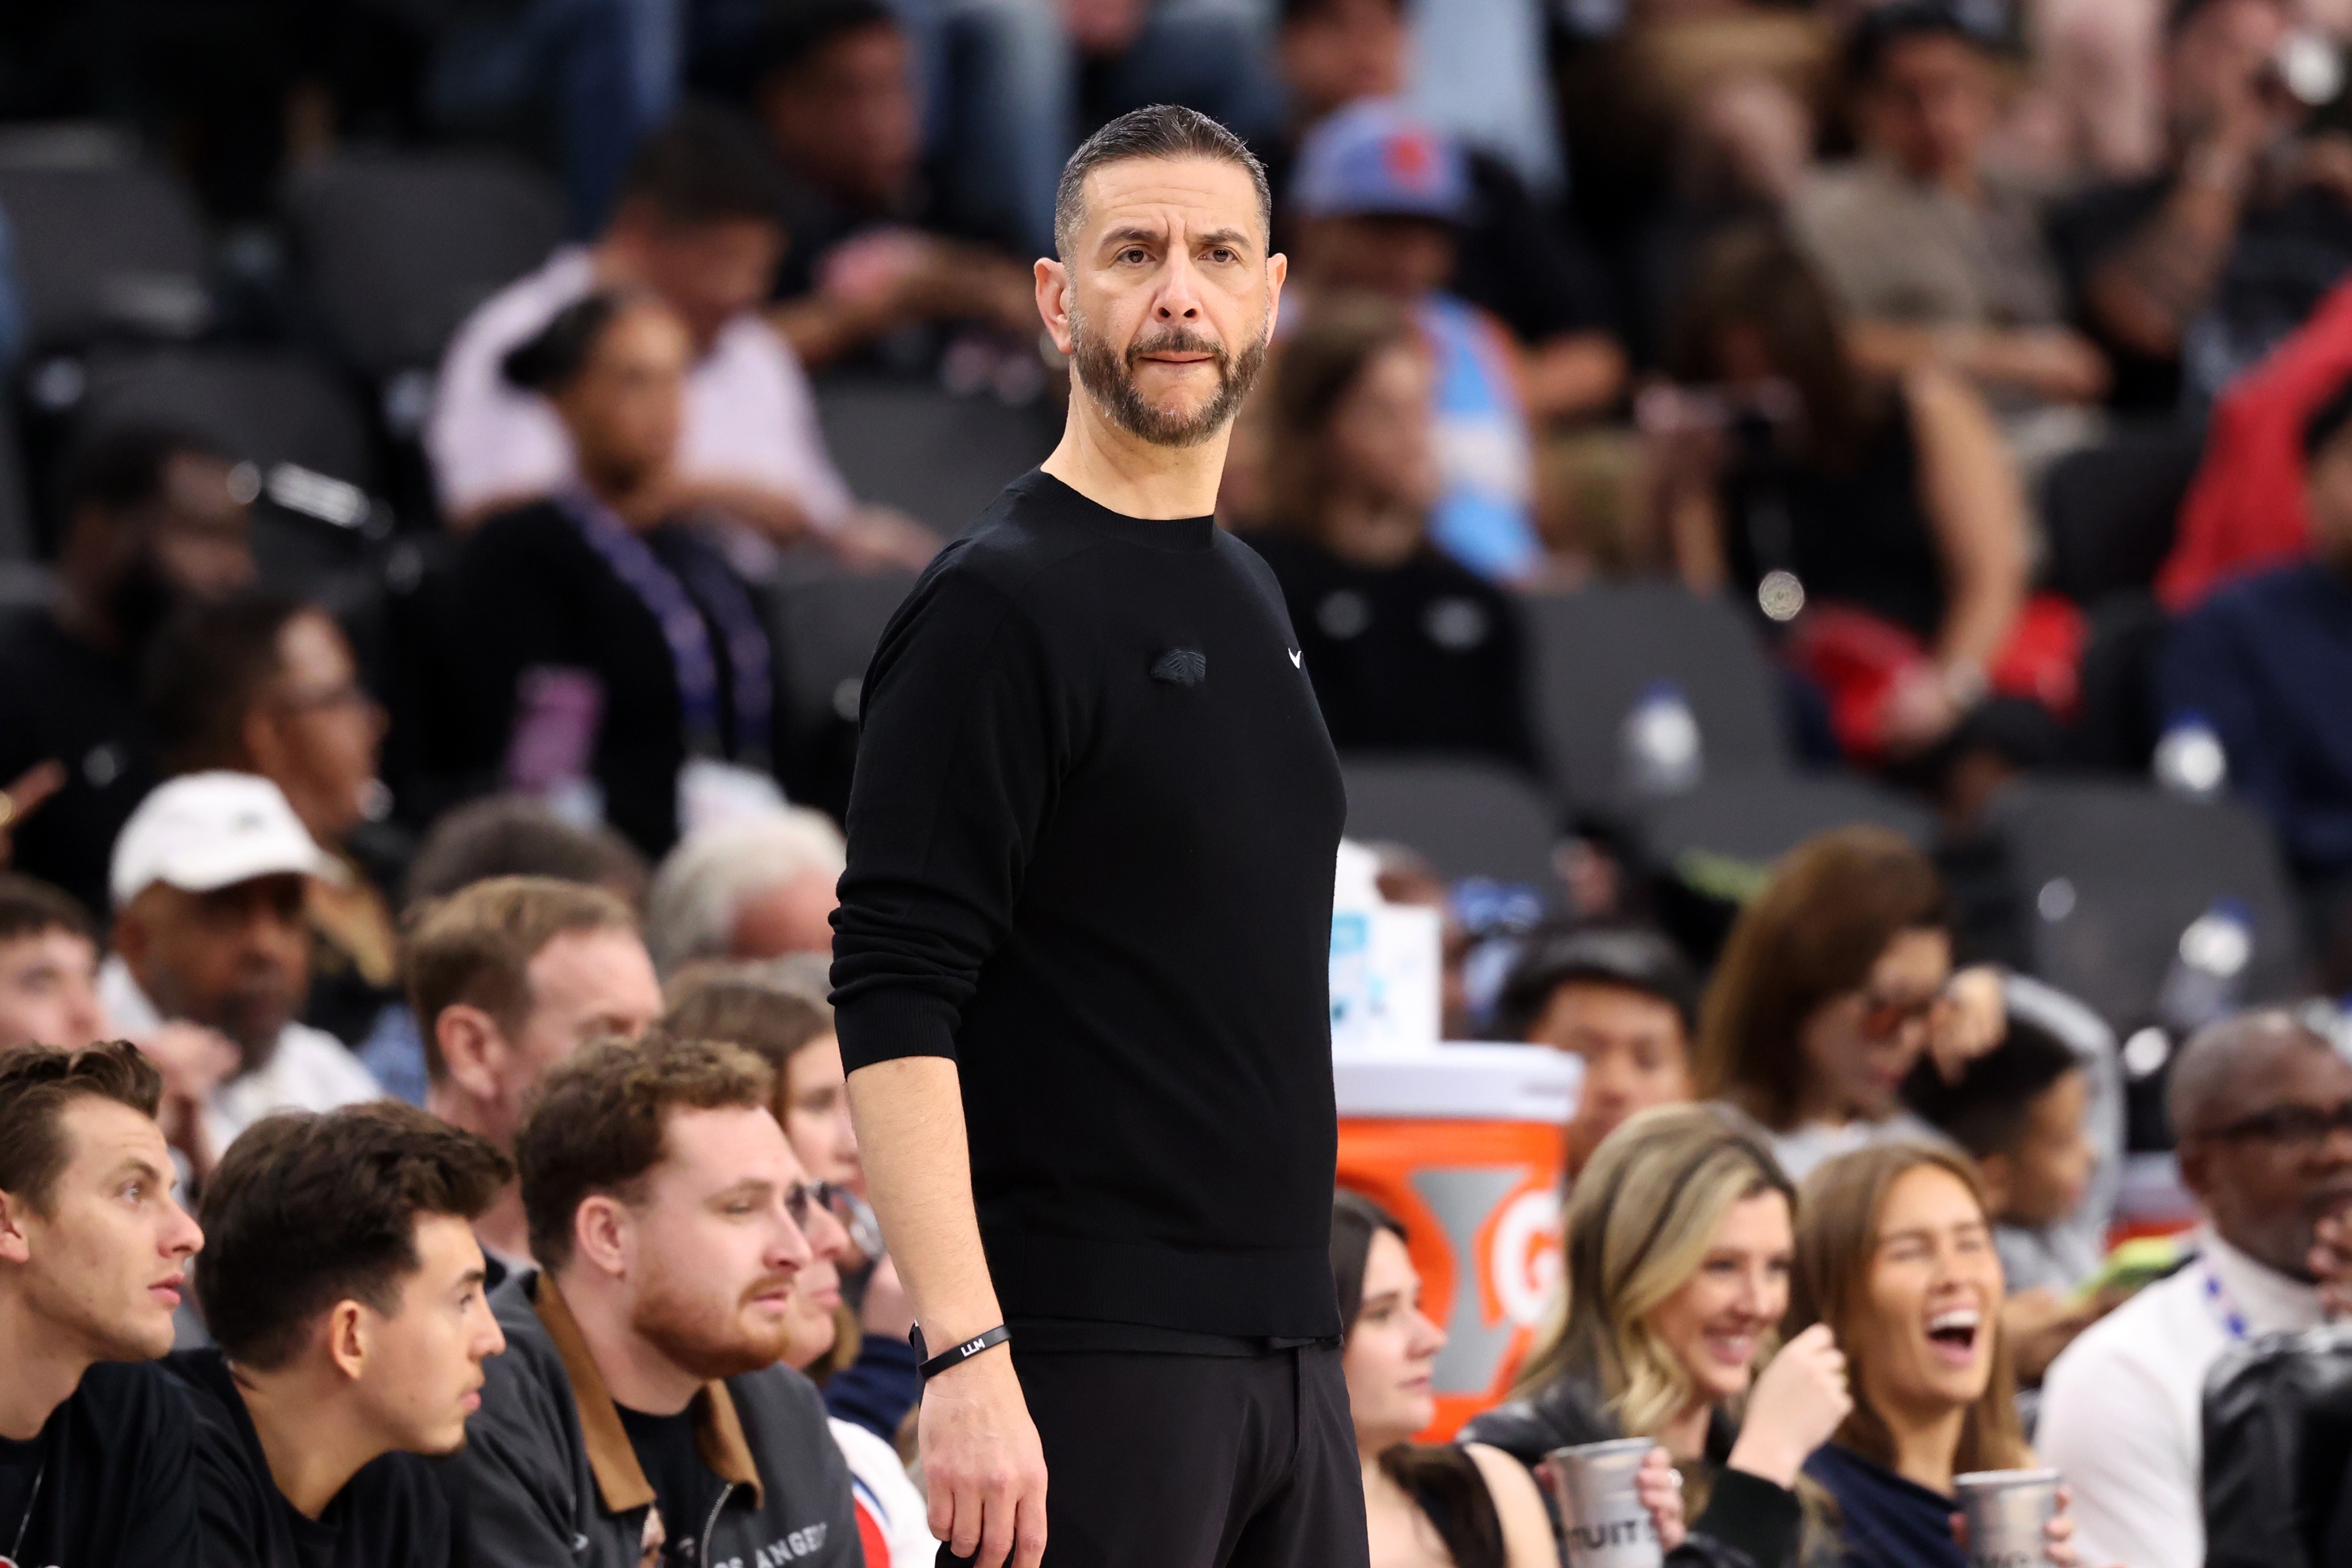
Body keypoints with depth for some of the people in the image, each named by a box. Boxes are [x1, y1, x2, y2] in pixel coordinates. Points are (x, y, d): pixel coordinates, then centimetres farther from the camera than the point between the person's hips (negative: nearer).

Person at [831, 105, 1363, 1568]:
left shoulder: (1248, 594, 16)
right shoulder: (998, 607, -10)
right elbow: (894, 1006, -17)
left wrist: (1307, 1318, 19)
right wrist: (967, 1359, -24)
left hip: (1285, 1339, 8)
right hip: (1091, 1358, -8)